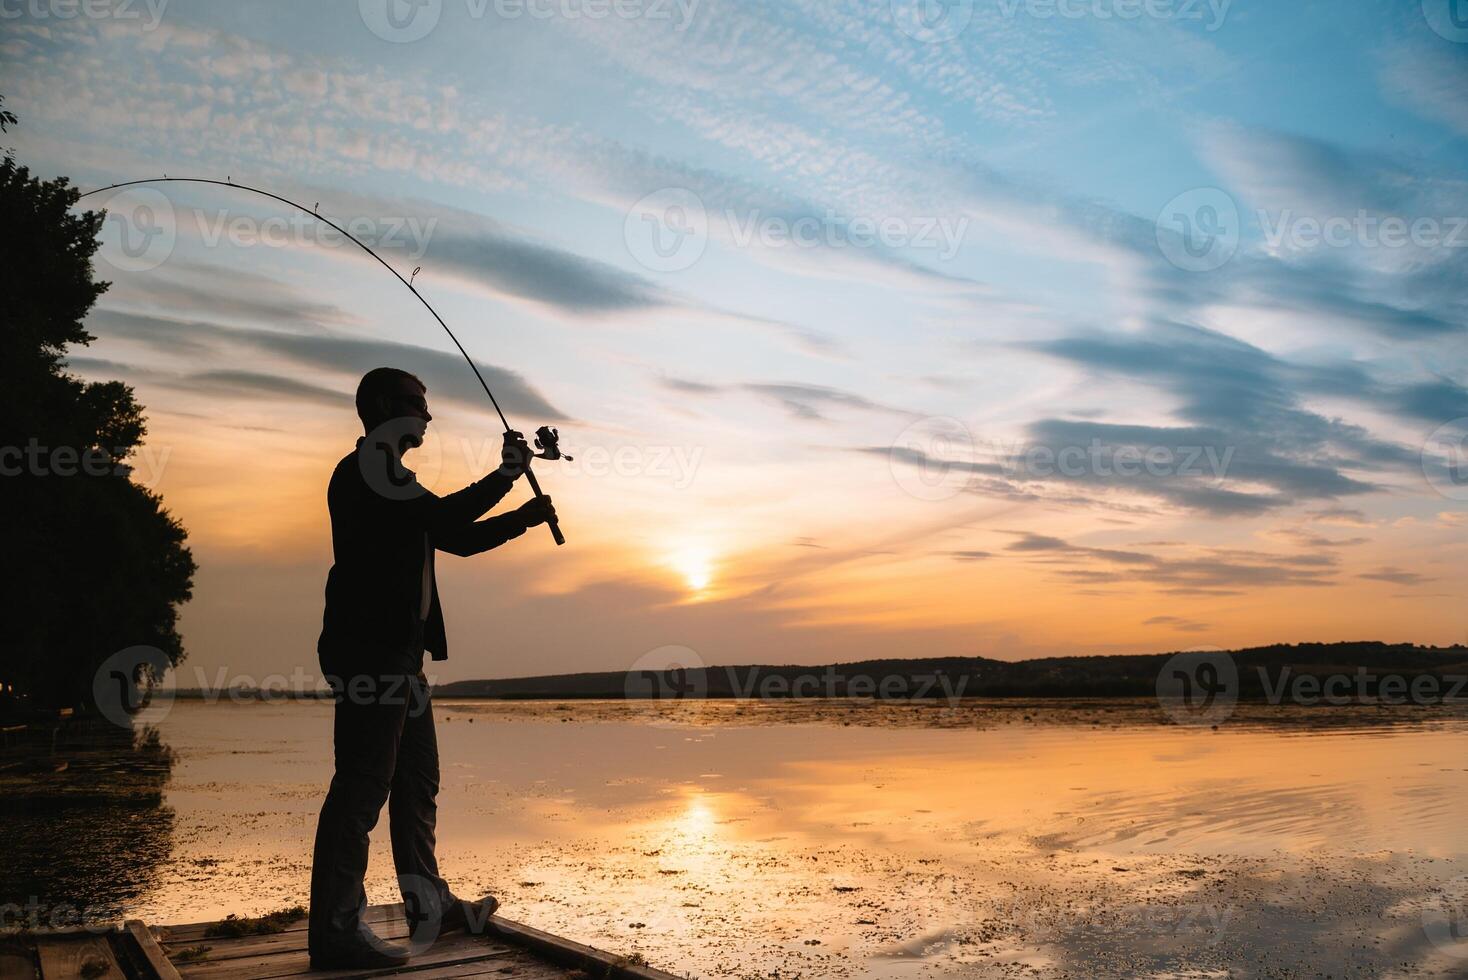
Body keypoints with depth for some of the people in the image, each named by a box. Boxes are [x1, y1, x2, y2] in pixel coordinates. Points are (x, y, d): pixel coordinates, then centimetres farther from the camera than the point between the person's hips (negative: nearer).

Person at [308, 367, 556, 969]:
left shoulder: (390, 479, 22)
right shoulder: (362, 471, -9)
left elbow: (457, 539, 24)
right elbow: (445, 517, -21)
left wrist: (524, 517, 14)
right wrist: (507, 474, -10)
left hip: (396, 651, 11)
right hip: (368, 649, -10)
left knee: (417, 782, 14)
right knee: (362, 785, -8)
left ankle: (429, 904, 24)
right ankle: (335, 932, -3)